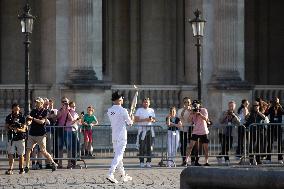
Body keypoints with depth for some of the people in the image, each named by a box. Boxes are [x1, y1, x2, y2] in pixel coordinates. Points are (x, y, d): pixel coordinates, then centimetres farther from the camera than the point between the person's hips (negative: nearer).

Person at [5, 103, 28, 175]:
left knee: (21, 154, 4)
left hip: (20, 138, -1)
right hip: (11, 138, 1)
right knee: (10, 154, -6)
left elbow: (24, 129, -4)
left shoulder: (22, 117, -1)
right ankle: (10, 169, -7)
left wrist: (19, 129, -25)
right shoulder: (9, 117, 6)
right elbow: (6, 127, 10)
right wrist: (9, 128, -14)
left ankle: (21, 168, 17)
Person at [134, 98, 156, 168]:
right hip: (142, 129, -4)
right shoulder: (139, 110, 3)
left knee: (149, 146, 0)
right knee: (142, 146, -6)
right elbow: (136, 120, -5)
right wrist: (144, 120, -16)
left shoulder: (151, 110, 15)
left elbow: (154, 120, 17)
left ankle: (148, 162, 3)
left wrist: (151, 120, -7)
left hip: (150, 129, 4)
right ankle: (141, 162, -3)